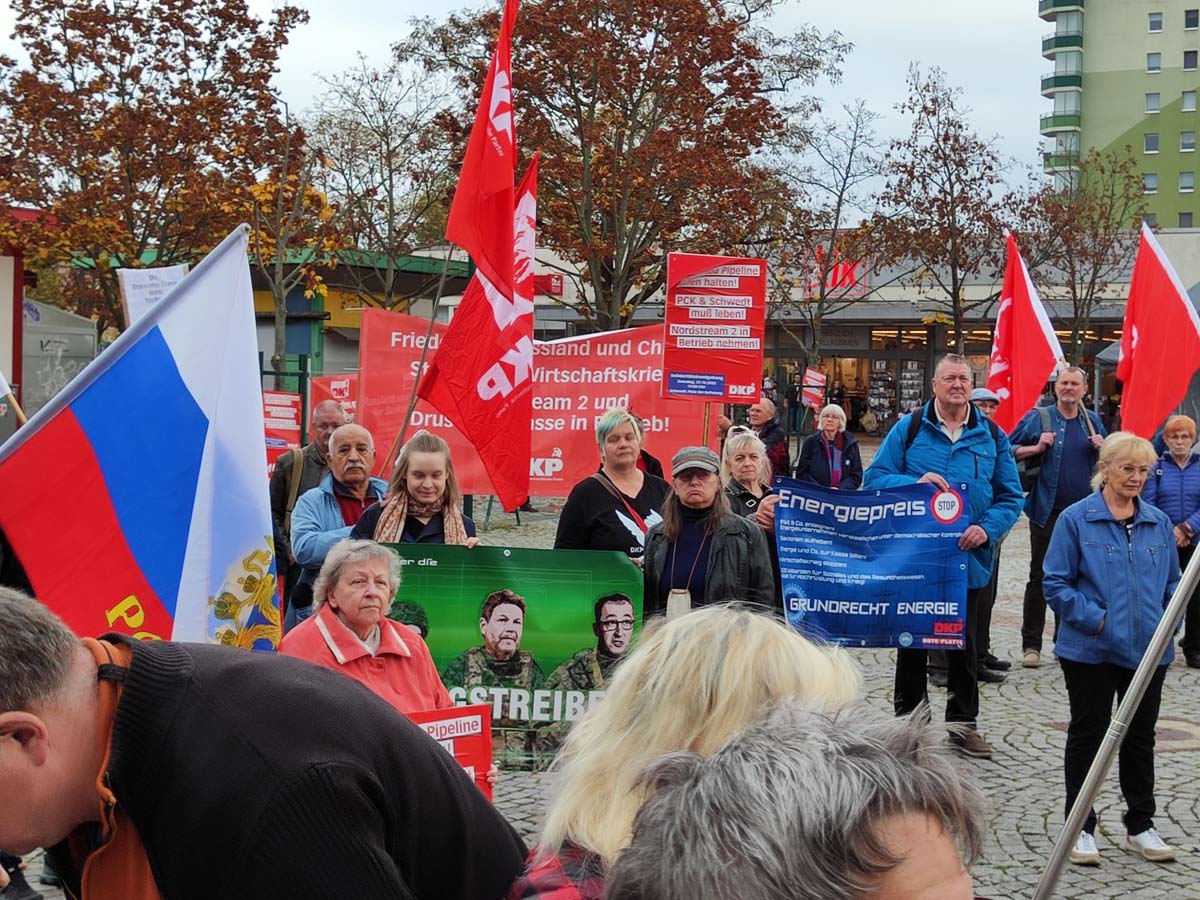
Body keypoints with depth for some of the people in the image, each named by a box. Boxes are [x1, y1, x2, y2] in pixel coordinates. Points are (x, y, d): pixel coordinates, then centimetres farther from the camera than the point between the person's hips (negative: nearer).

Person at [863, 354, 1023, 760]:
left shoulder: (992, 436, 5)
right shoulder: (909, 428, 0)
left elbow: (1010, 496, 5)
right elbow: (875, 478, -1)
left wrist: (987, 529, -13)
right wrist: (914, 483, -19)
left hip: (968, 559, 2)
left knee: (964, 643, 12)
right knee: (911, 639, 8)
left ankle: (963, 723, 24)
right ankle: (908, 719, 20)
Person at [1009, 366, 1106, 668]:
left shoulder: (1093, 421, 10)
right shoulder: (1037, 417, -2)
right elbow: (1009, 450, 0)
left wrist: (1103, 448, -1)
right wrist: (1037, 448, -16)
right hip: (1047, 511, -4)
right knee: (1040, 578, 0)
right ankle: (1031, 644, 5)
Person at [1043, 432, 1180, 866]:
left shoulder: (1159, 523, 6)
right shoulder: (1077, 519, -7)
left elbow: (1172, 583, 16)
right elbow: (1056, 583, -8)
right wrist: (1095, 619, -15)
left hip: (1149, 650, 4)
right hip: (1092, 650, -4)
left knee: (1141, 736, 14)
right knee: (1088, 735, 6)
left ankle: (1140, 826, 26)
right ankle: (1081, 827, 16)